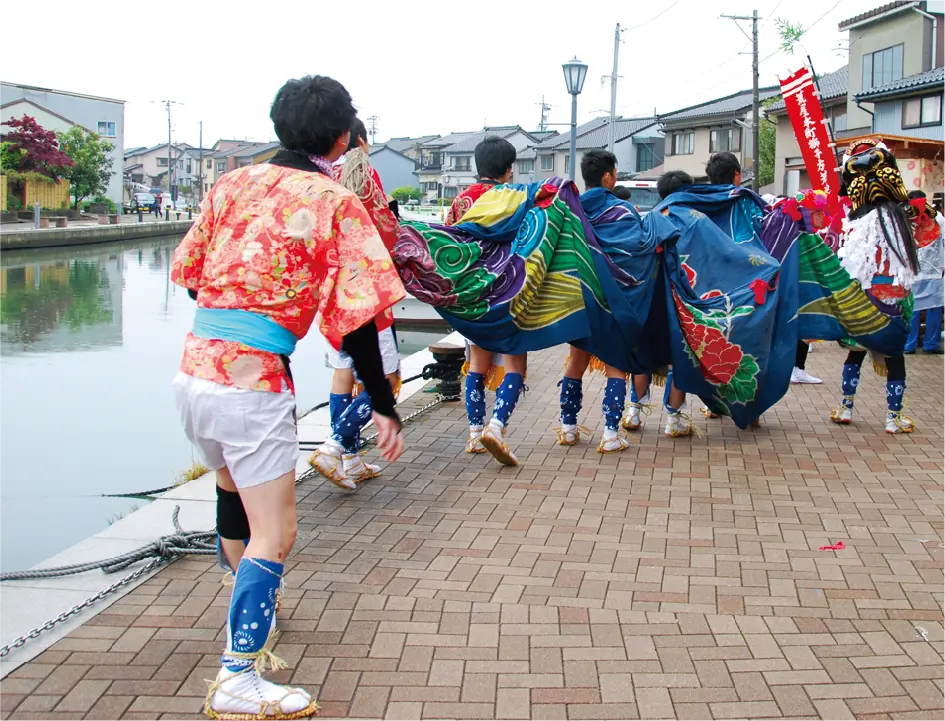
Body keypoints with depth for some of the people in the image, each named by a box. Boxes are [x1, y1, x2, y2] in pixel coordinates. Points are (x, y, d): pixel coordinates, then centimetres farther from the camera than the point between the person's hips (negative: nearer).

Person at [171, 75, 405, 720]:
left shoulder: (234, 183, 10)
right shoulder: (337, 203, -5)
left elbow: (189, 273, 17)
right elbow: (354, 315, -10)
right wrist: (384, 406, -4)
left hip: (194, 369, 7)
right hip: (255, 381, -7)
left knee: (237, 493, 28)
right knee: (275, 532, -1)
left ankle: (250, 607, 47)